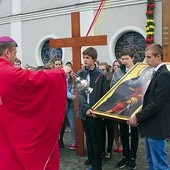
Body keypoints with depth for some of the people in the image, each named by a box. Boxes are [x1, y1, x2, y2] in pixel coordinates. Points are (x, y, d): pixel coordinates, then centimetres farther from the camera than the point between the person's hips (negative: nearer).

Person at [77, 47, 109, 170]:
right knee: (89, 139, 15)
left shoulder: (101, 75, -5)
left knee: (96, 140, 4)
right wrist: (86, 108, -17)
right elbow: (79, 93, -4)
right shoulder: (80, 74, 4)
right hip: (84, 112, 3)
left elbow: (105, 95, -3)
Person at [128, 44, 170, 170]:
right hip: (150, 125, 10)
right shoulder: (157, 73, 13)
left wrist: (137, 117, -15)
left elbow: (156, 104, -23)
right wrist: (140, 117, 8)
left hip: (157, 127, -10)